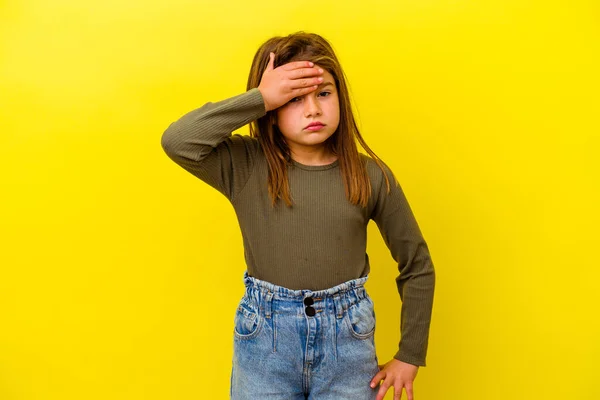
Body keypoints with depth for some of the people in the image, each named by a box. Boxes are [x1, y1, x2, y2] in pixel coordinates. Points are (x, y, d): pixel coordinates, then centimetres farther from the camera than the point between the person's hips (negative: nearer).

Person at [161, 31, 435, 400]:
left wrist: (410, 355, 4)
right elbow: (177, 141, -24)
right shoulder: (245, 167, -6)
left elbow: (418, 266, 4)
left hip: (348, 336, 1)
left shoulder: (371, 176, -5)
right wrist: (259, 97, -23)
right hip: (263, 339, 0)